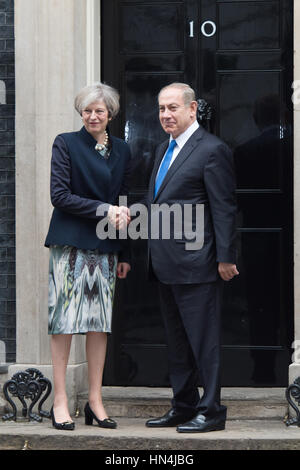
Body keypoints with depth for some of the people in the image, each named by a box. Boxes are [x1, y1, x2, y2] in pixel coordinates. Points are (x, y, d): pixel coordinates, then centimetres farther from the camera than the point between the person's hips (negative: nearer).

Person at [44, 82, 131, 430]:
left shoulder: (121, 150, 13)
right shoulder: (66, 144, 0)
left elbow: (124, 202, 16)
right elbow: (59, 195, -8)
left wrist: (124, 254, 13)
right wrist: (104, 210, -14)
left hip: (105, 247, 4)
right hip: (70, 243, -4)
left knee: (101, 322, 4)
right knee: (64, 320, -5)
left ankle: (95, 401, 10)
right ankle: (60, 401, 0)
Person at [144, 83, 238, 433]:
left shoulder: (212, 150, -10)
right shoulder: (163, 150, 16)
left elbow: (224, 208, -13)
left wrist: (225, 258, -15)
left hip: (195, 263, -9)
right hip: (166, 265, 9)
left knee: (203, 339, -2)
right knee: (176, 341, 15)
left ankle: (210, 411, 5)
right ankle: (183, 407, 24)